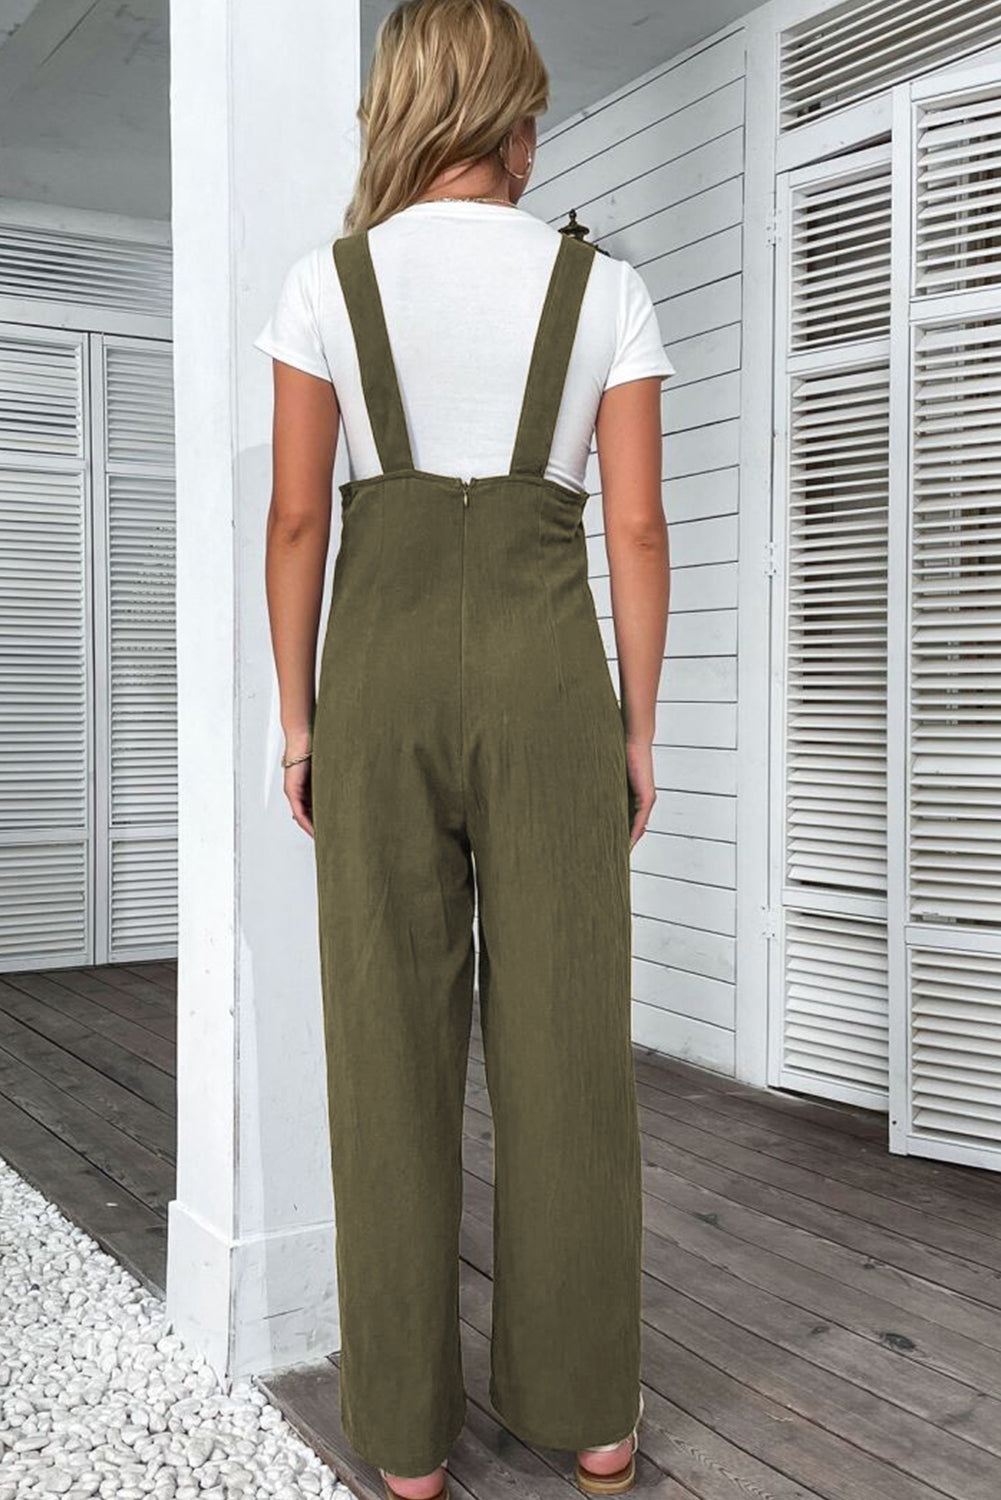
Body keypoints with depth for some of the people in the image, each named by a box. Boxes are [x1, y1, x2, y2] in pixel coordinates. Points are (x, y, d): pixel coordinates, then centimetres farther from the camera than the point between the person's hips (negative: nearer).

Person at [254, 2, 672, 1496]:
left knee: (393, 1037, 5)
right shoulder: (606, 288, 4)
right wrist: (639, 728, 7)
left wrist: (298, 718, 8)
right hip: (547, 663, 0)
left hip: (382, 663, 0)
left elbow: (299, 517, 1)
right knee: (566, 1033, 6)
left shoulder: (329, 281, 4)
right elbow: (638, 528, 1)